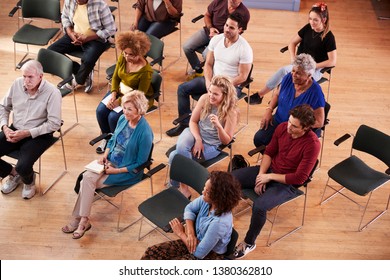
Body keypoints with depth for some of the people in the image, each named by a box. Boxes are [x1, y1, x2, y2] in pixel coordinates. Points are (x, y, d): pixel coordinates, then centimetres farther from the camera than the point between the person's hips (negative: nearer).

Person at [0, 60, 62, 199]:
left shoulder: (52, 92, -18)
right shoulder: (17, 84, -3)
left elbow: (54, 124, -18)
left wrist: (26, 133, -19)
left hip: (39, 135, -5)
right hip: (15, 130, 5)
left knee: (23, 167, -26)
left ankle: (29, 181, 13)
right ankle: (13, 173, 19)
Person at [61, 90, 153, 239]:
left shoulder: (145, 132, -23)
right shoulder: (123, 119, -2)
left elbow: (140, 164, -17)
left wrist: (116, 171, -17)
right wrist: (105, 155, -1)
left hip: (128, 171, -6)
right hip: (110, 161, 6)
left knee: (88, 181, -19)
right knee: (87, 176, -19)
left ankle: (81, 220, -6)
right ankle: (82, 220, -12)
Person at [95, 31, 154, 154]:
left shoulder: (146, 71, -30)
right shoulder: (122, 58, -12)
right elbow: (115, 77, 2)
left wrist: (119, 101, -23)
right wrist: (113, 94, -15)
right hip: (121, 90, 6)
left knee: (113, 117, -23)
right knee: (100, 110, -12)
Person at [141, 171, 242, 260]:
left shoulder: (219, 223, -36)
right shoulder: (207, 200, -17)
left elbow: (199, 253, -27)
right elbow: (189, 209, 5)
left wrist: (181, 233, -12)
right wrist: (190, 233, -12)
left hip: (209, 255, -7)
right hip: (197, 242, 7)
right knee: (151, 252, -4)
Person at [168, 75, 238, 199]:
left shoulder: (231, 112, -18)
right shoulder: (204, 99, -9)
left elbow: (226, 141, -15)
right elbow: (193, 121, 1)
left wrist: (218, 126, -35)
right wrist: (198, 140, -15)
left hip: (212, 145, -3)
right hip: (195, 133, 4)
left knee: (175, 156, -19)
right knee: (181, 148, -32)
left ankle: (180, 185, 7)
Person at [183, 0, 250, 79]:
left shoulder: (244, 13, -17)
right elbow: (207, 15, 8)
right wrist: (210, 28, -11)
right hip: (208, 31, 5)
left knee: (207, 54, -31)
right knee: (186, 47, -10)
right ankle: (198, 70, 13)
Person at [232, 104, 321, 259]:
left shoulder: (312, 144, -25)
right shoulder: (282, 127, -9)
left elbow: (299, 178, -23)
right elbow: (269, 152, 4)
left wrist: (270, 176, -18)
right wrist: (261, 175, -9)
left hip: (288, 183, -6)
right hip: (269, 170, 6)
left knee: (259, 206, -31)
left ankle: (249, 243, -3)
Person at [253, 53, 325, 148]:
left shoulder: (315, 92, -21)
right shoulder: (289, 78, -5)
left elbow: (319, 122, -16)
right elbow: (277, 94, 14)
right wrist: (269, 110, -2)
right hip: (278, 121, 5)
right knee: (258, 139, -15)